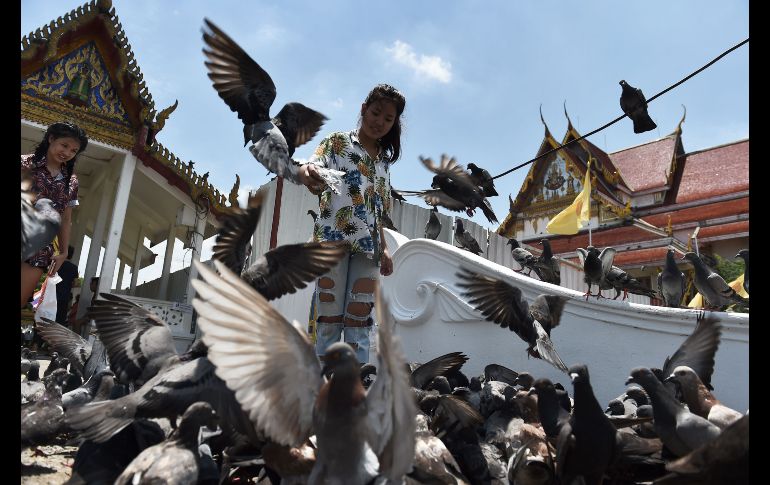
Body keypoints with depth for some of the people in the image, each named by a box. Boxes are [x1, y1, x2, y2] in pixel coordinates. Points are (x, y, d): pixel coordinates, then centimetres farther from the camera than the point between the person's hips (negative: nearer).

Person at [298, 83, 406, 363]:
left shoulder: (384, 161, 22)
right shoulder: (338, 142, 8)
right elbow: (314, 165, -12)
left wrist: (384, 248, 11)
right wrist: (307, 171, -37)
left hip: (367, 247, 4)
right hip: (333, 238, -4)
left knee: (358, 321, -1)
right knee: (329, 318, -5)